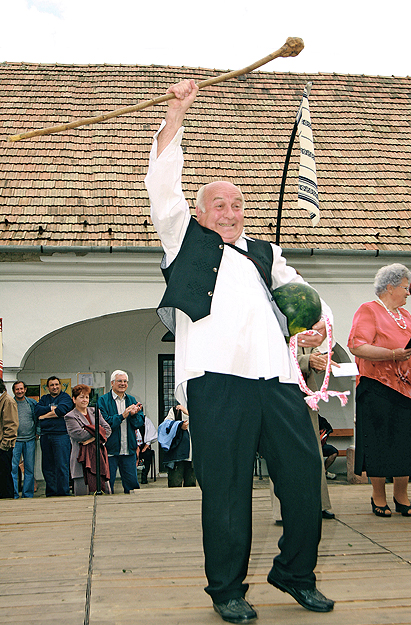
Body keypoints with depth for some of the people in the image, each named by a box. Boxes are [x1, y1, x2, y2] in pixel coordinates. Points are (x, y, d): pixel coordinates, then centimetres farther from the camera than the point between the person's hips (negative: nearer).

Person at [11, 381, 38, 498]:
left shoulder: (32, 403, 9)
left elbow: (38, 418, 15)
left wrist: (37, 432, 6)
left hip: (30, 440, 2)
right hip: (15, 440, -2)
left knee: (30, 469, 5)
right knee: (13, 468, -5)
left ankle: (28, 494, 13)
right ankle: (14, 494, 2)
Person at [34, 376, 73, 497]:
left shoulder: (65, 397, 5)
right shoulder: (44, 398, 20)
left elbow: (62, 410, -13)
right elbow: (37, 410, 3)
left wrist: (45, 415, -3)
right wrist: (52, 408, -8)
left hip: (61, 434, -5)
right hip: (45, 435, 5)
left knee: (62, 465, -9)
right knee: (47, 466, 6)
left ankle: (63, 491, -6)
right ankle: (51, 492, 14)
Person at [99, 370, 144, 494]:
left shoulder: (132, 400, 13)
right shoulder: (103, 400, -2)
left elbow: (140, 423, 6)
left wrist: (133, 414, -15)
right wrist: (122, 416, -20)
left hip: (129, 450, 4)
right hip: (110, 449, -4)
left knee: (132, 483, 7)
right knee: (107, 483, 1)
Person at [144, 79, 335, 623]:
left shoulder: (264, 253, 29)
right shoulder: (188, 241, 18)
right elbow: (163, 184, 8)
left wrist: (319, 322, 8)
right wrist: (177, 113, 4)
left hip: (278, 379, 4)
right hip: (217, 378, -4)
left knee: (305, 472, 4)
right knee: (226, 486, -2)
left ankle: (296, 573, 24)